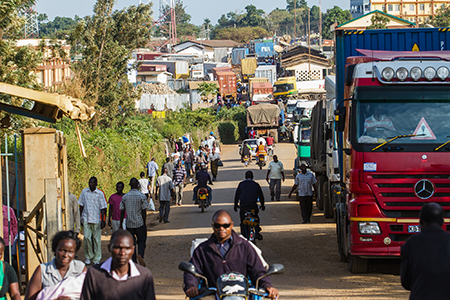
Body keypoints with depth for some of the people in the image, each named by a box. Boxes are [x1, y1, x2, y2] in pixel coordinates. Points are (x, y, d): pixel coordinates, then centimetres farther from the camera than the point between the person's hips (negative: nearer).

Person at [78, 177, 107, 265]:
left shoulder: (100, 194, -1)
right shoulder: (84, 192, 6)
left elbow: (103, 208, -1)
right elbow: (81, 205, 13)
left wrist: (102, 220, -7)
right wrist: (80, 217, 10)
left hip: (96, 220, -1)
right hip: (86, 219, 2)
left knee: (96, 239, 2)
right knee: (87, 237, -7)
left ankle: (96, 259, 10)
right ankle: (88, 257, 7)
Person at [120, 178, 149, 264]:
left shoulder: (125, 197, 1)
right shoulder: (142, 196, -7)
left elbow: (122, 213, 3)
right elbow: (144, 212, -8)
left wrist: (121, 225, 9)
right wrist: (144, 224, 1)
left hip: (129, 225, 2)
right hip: (140, 224, -2)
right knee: (141, 241, 11)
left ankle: (134, 262, 9)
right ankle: (140, 255, -18)